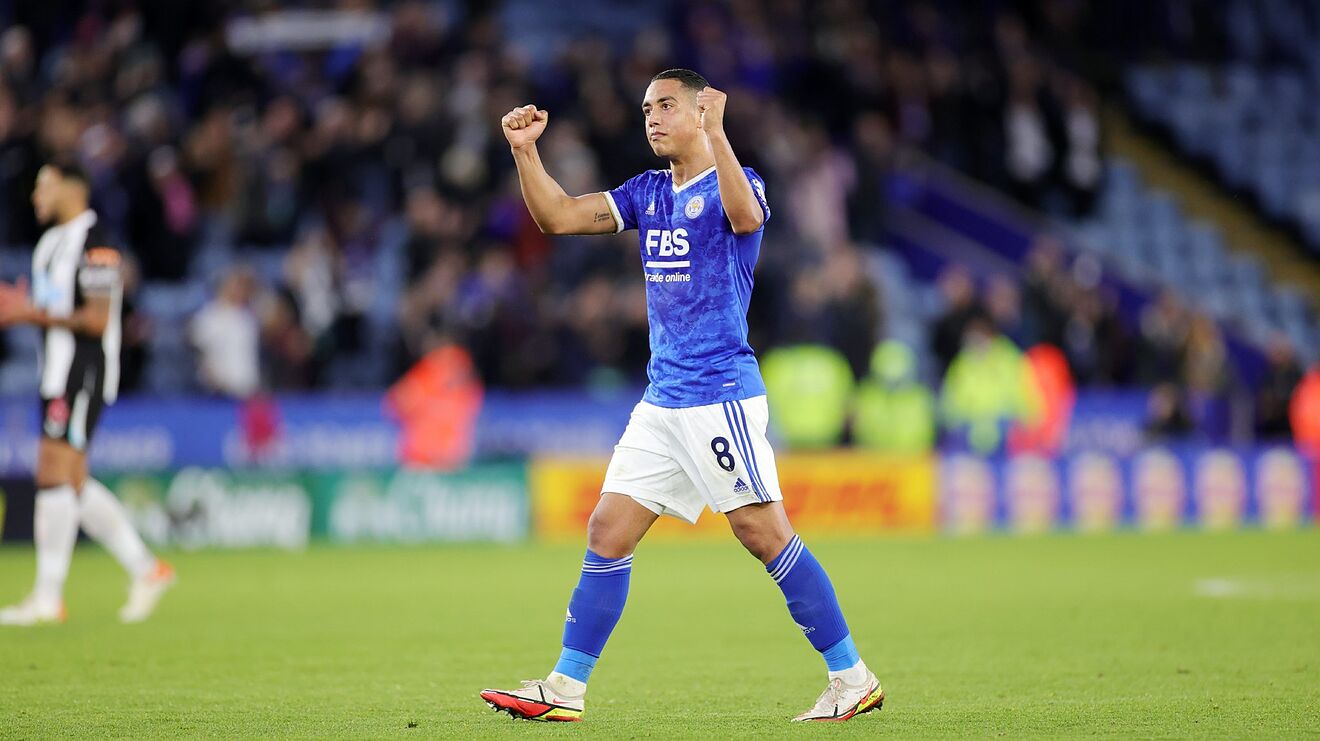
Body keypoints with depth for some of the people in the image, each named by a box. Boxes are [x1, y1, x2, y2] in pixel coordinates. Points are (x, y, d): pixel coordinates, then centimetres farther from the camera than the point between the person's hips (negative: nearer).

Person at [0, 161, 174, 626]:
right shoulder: (51, 243, 17)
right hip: (58, 375, 10)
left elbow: (97, 320, -18)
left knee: (54, 477, -11)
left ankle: (47, 599, -8)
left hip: (83, 374, -10)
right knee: (72, 483, 9)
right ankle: (146, 570, 16)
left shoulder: (93, 243, -13)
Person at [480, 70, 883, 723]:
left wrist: (716, 134, -40)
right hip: (662, 400, 7)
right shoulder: (648, 193, 15)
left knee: (763, 532, -10)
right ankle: (565, 689, 6)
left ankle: (852, 678, -3)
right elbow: (559, 217, 12)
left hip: (721, 394, -7)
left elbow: (746, 215, -31)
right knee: (607, 533, 3)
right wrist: (525, 151, -1)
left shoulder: (735, 183, -7)